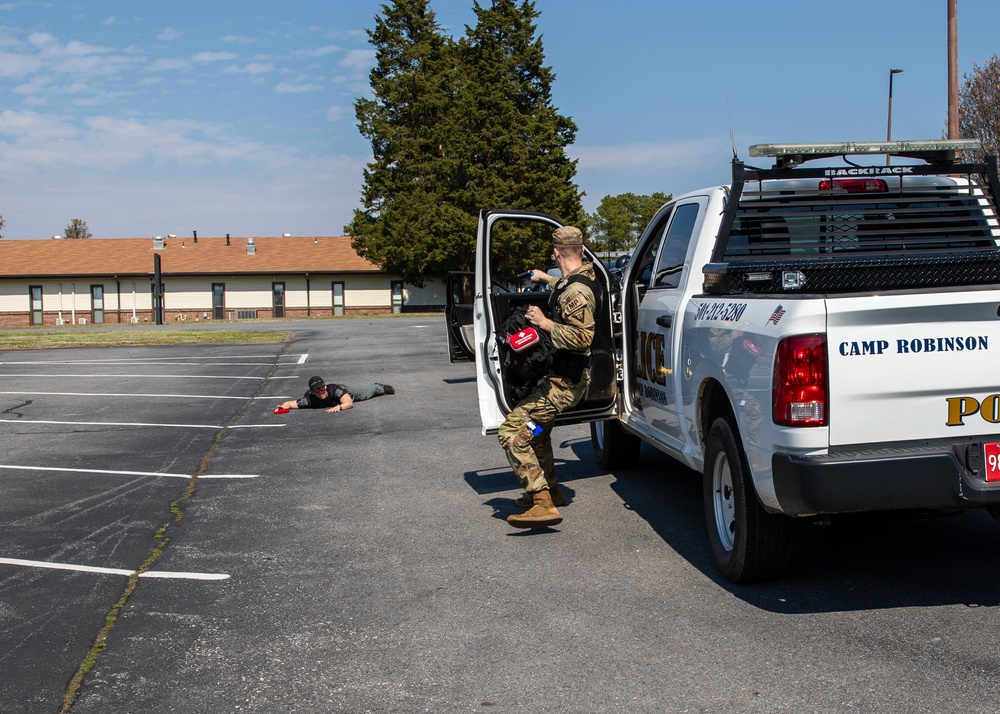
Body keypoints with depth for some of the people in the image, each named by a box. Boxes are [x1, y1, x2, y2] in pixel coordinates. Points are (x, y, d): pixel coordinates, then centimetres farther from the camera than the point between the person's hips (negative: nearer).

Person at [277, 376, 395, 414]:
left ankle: (381, 387, 62)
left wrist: (338, 407, -72)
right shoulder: (310, 399, -43)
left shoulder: (334, 389, -49)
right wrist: (284, 406, -63)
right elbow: (290, 403, -41)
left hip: (346, 391, -1)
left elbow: (349, 403, -53)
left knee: (368, 392, 29)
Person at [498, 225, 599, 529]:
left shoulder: (575, 293, -24)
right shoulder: (586, 275, 7)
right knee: (536, 427, 28)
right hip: (560, 375, 11)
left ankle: (543, 504, -21)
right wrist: (545, 278, 48)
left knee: (513, 430, -17)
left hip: (565, 381, -11)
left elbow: (583, 336, -32)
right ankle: (550, 490, 40)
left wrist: (545, 323, -26)